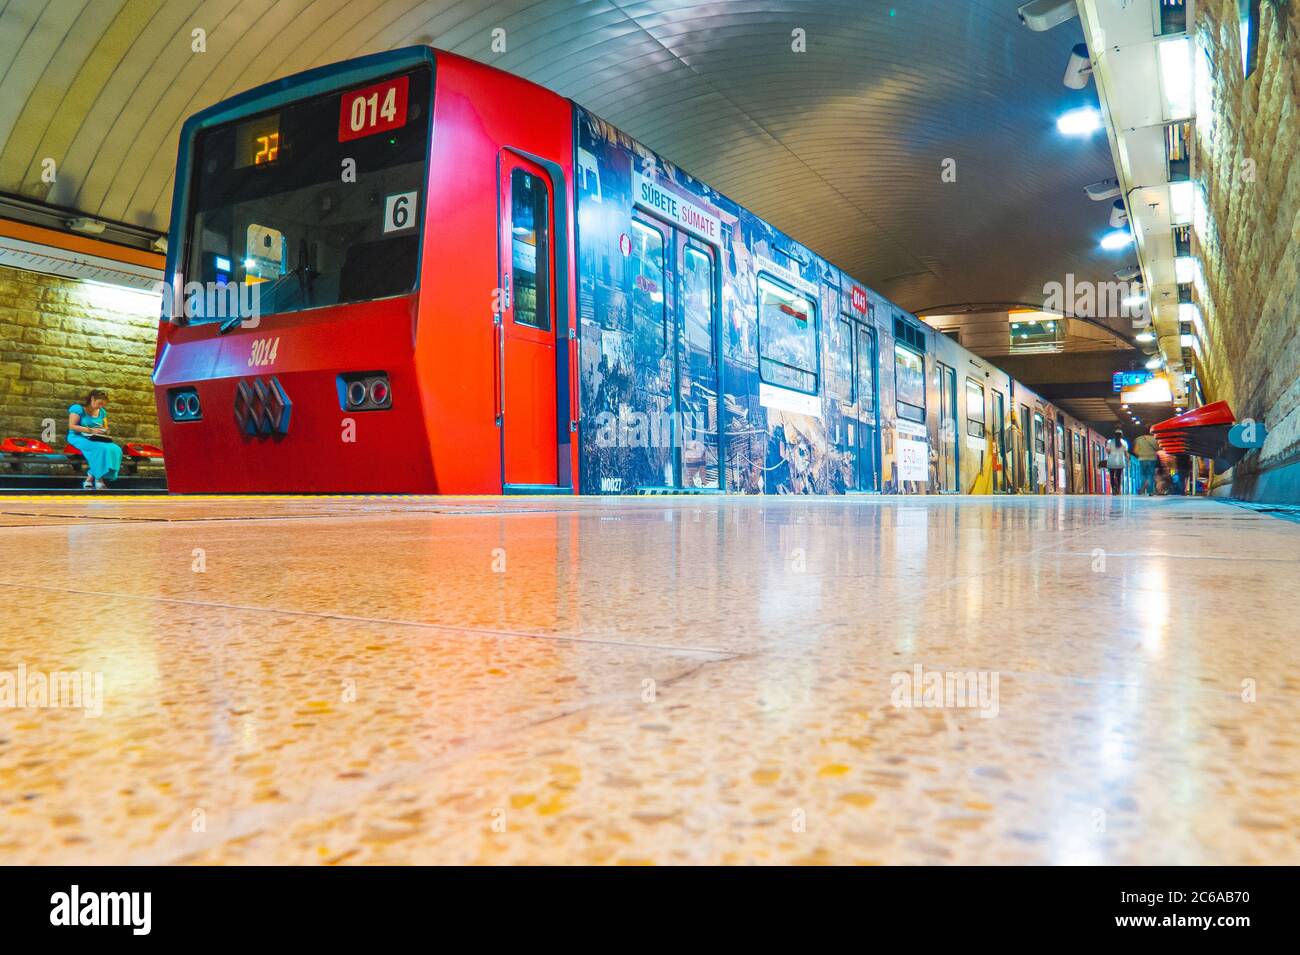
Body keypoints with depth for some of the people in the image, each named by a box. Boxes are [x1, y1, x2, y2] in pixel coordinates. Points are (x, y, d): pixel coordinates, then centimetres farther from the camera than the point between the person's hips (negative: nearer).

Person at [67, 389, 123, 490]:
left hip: (97, 439, 6)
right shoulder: (78, 408, -3)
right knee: (102, 449, -35)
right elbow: (71, 426, -12)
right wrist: (90, 430, -19)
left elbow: (106, 427, 25)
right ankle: (97, 478, -22)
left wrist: (105, 431, 0)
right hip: (79, 438, -6)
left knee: (115, 449, -25)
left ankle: (91, 477, -23)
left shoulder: (102, 412, 16)